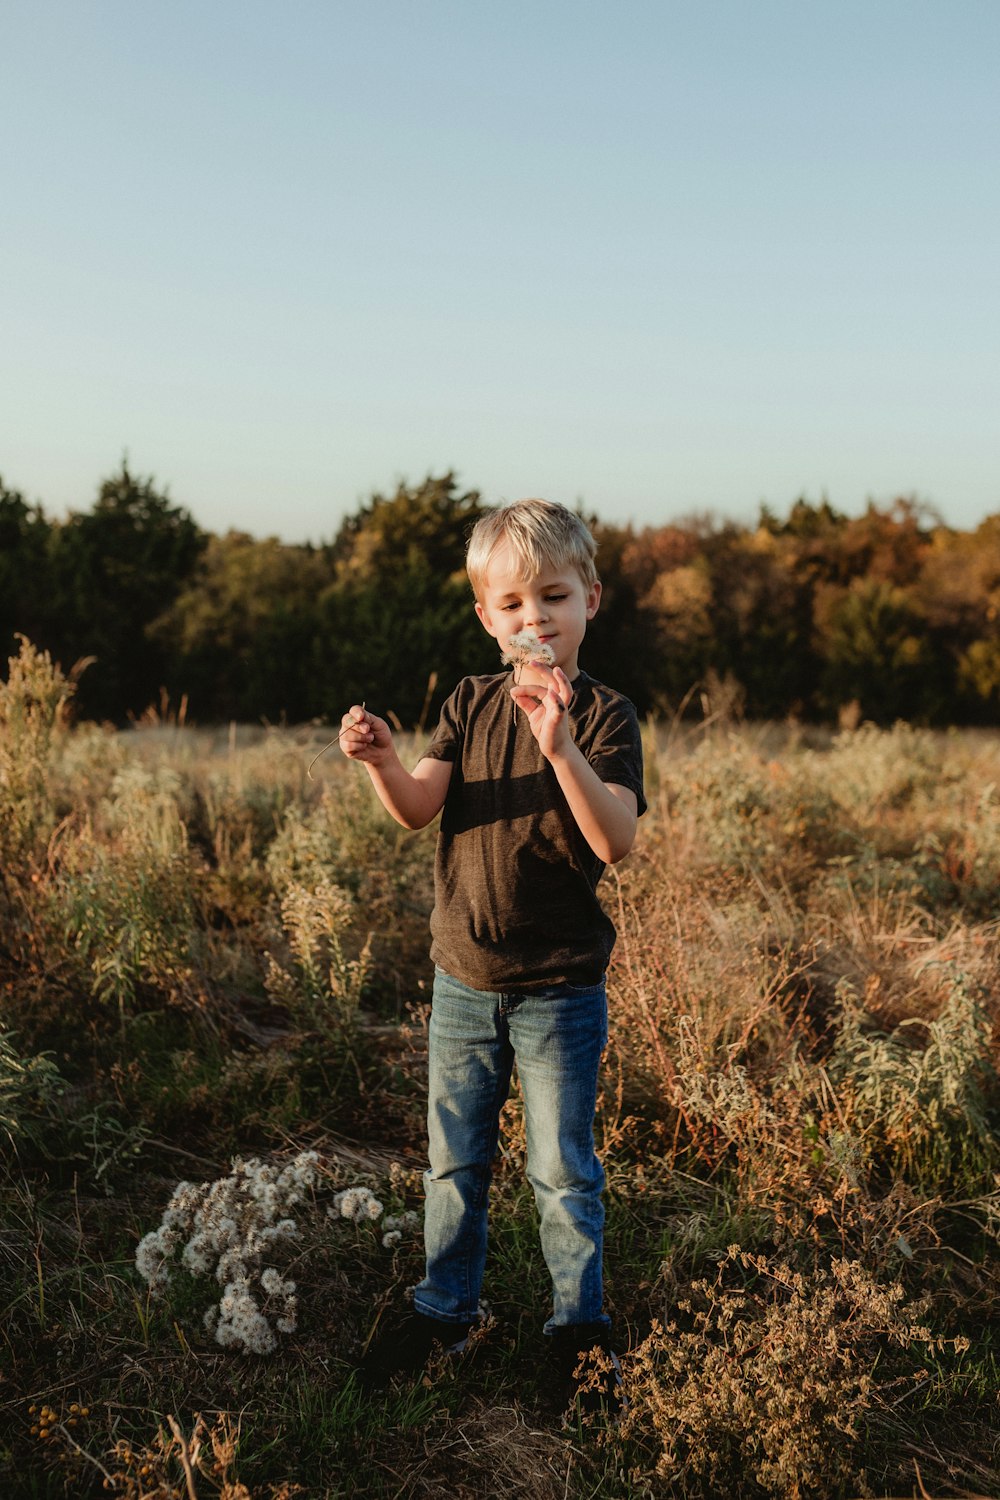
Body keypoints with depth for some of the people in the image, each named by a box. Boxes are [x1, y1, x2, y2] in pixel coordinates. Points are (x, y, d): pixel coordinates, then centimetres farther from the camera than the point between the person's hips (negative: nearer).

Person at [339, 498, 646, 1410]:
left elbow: (616, 842, -24)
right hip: (463, 979, 4)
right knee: (454, 1161, 16)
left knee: (563, 1171, 8)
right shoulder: (471, 705, 1)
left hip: (560, 987, -4)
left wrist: (560, 746, -37)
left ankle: (581, 1325, 28)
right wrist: (382, 759, -31)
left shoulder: (605, 715, -11)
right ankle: (445, 1312, 35)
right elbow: (419, 808, -10)